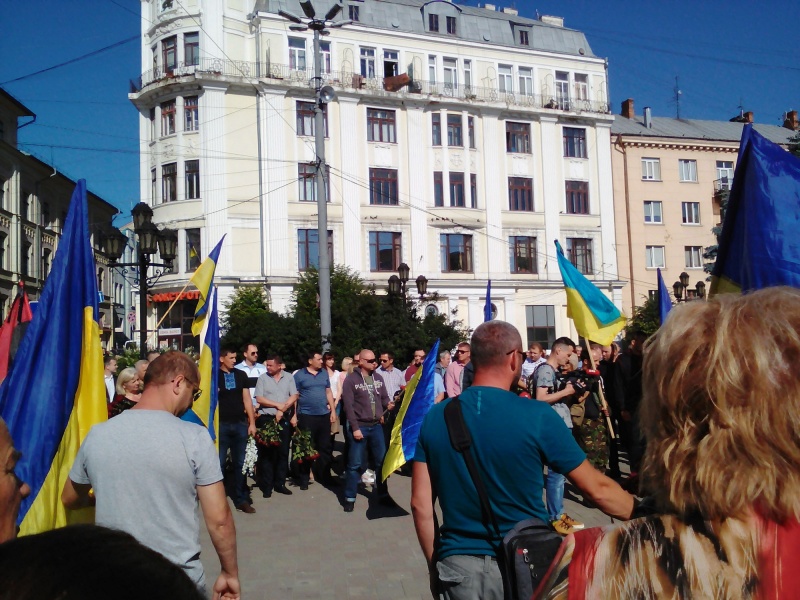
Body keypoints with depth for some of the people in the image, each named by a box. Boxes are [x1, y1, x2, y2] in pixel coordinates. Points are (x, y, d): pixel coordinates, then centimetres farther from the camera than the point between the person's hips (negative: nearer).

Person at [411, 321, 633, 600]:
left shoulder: (435, 417, -5)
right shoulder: (537, 416, -13)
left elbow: (420, 503, -1)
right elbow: (597, 489, -6)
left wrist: (435, 565, 12)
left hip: (458, 566, 2)